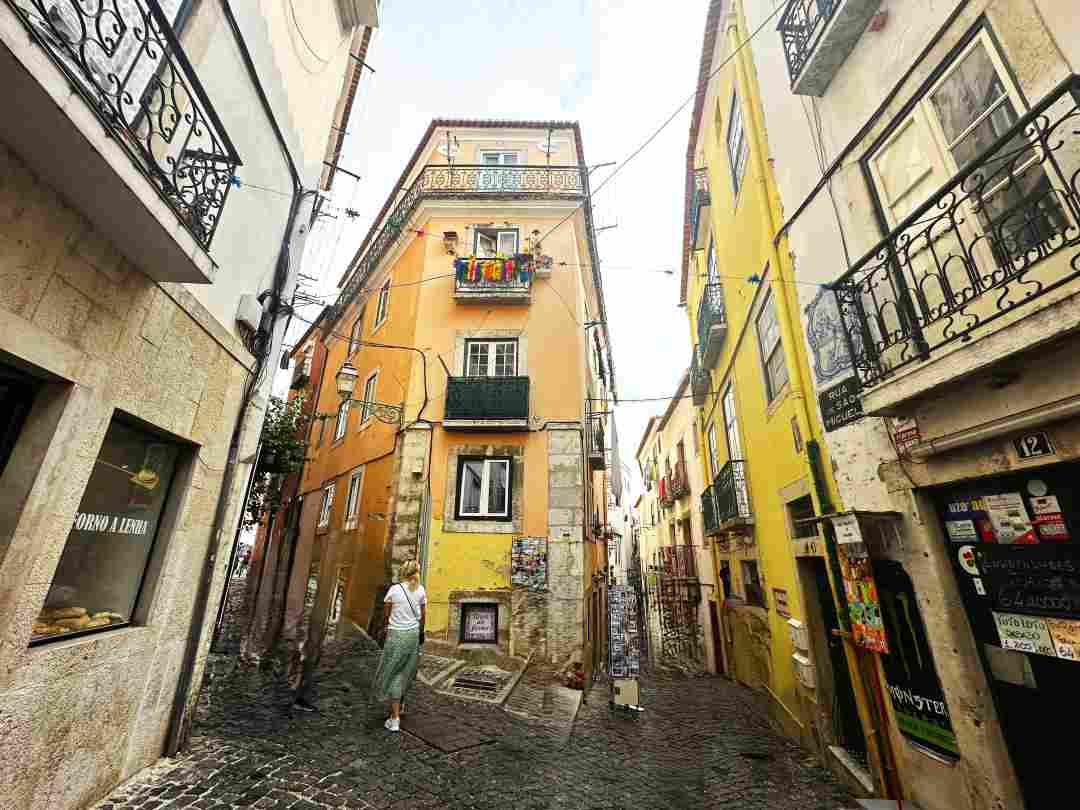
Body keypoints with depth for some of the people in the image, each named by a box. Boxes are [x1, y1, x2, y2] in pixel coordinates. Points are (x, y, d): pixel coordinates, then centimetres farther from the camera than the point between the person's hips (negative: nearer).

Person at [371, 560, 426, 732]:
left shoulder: (394, 589, -11)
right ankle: (398, 706, 36)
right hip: (413, 634, 4)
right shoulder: (420, 590, -2)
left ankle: (395, 718, 10)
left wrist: (385, 628, 21)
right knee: (405, 673, 19)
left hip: (396, 635, -3)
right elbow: (423, 616, 6)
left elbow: (385, 614, 2)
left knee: (392, 673, 9)